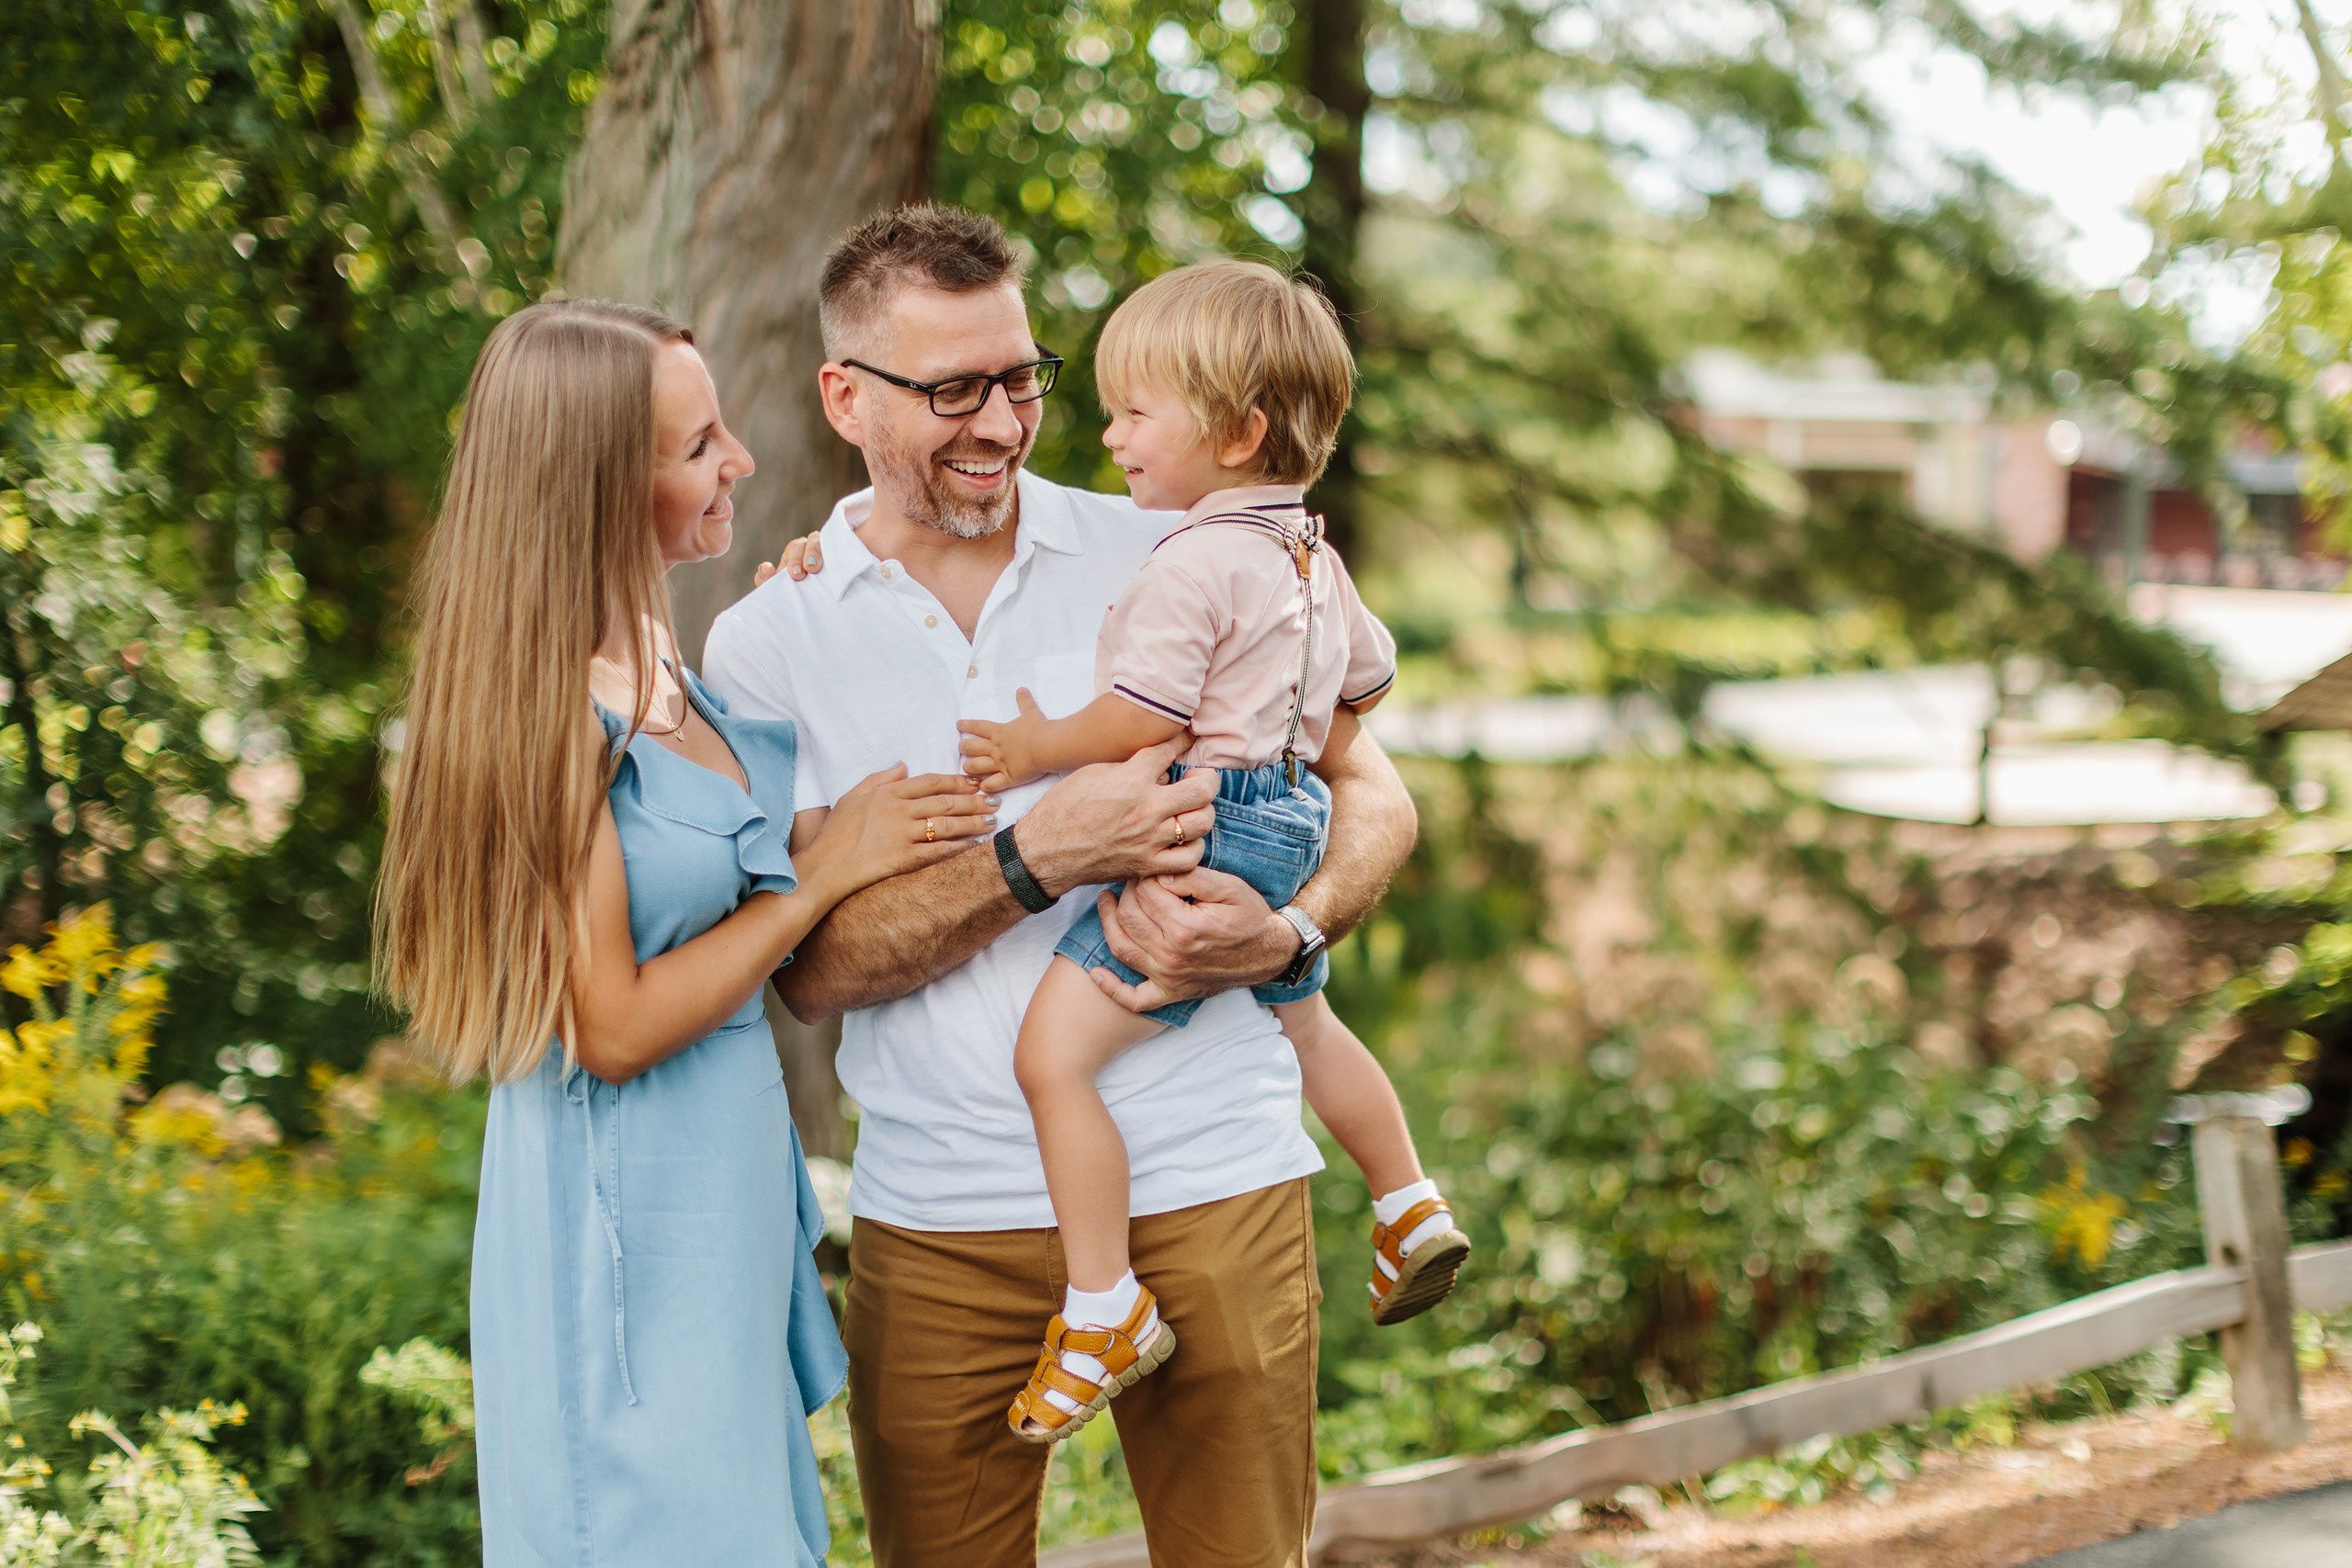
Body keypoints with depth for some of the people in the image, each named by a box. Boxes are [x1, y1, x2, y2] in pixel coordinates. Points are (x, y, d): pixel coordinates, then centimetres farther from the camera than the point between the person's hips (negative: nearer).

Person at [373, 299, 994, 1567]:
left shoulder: (659, 661, 6)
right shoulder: (551, 709, -21)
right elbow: (614, 1027, -20)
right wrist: (824, 872, -13)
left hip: (730, 1188, 9)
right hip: (626, 1212, -9)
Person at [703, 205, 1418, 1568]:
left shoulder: (1163, 562, 4)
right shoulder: (765, 647, 3)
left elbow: (1372, 794, 8)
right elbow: (812, 968, -6)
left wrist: (1287, 933, -12)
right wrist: (1040, 859, -19)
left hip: (1210, 1183, 0)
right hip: (940, 1222, 0)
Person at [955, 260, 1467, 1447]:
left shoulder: (1194, 565, -19)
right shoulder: (1310, 558, 12)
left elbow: (1142, 722, -22)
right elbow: (1368, 671, 24)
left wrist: (1034, 749, -8)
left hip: (1204, 831, -11)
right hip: (1287, 827, 11)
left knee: (1053, 1051, -14)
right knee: (1305, 1024, 33)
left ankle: (1104, 1311, -15)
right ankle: (1412, 1209, 46)